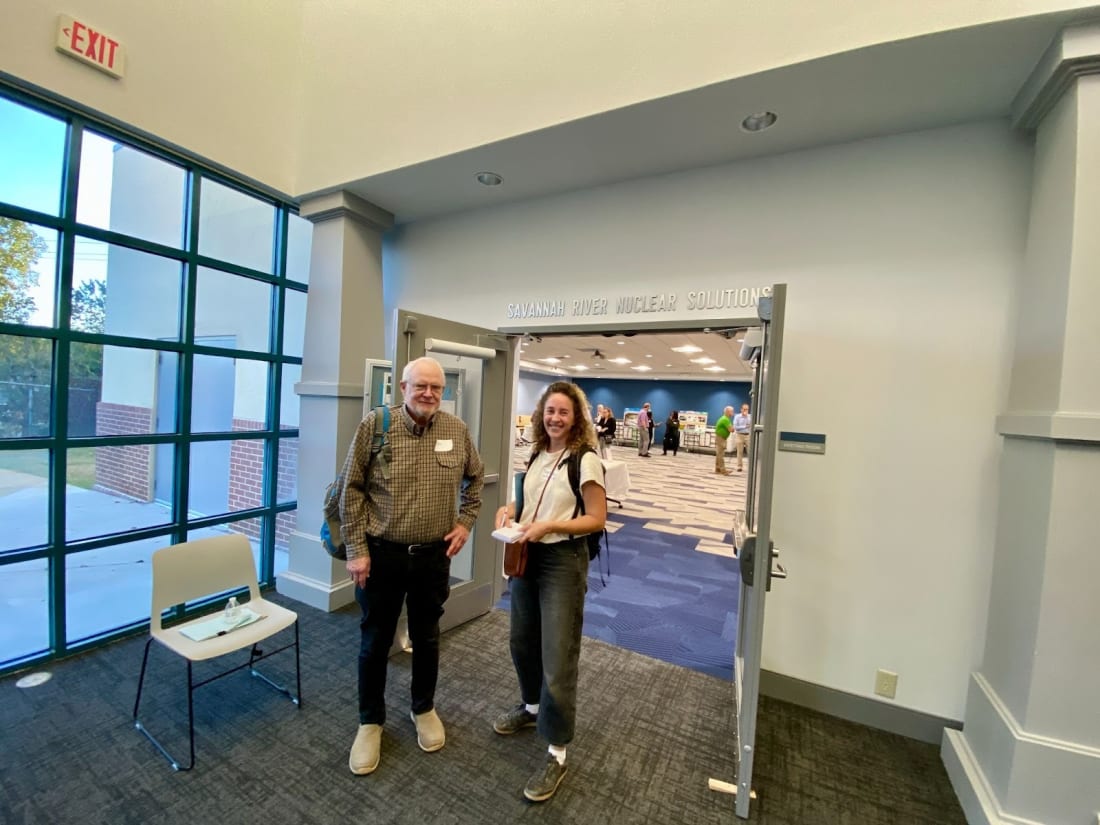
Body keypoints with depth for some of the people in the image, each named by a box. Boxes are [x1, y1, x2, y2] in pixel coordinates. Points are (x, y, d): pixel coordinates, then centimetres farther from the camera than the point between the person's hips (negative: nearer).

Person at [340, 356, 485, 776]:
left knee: (426, 638, 20)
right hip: (381, 554, -2)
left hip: (434, 555, 2)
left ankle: (424, 708, 45)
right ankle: (370, 722, 40)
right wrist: (357, 549, -9)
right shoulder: (375, 424, -11)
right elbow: (352, 489, -7)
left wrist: (465, 521, 3)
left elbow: (474, 477, 12)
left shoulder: (457, 430, -3)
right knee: (375, 641, 16)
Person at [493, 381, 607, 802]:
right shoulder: (537, 454, 5)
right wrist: (510, 510, -4)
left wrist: (550, 526, -24)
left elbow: (597, 519, -14)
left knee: (557, 658, 2)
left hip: (563, 561, -7)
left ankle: (556, 754, 22)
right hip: (526, 555, 7)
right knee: (522, 642, 21)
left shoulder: (586, 460, -15)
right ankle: (532, 706, 48)